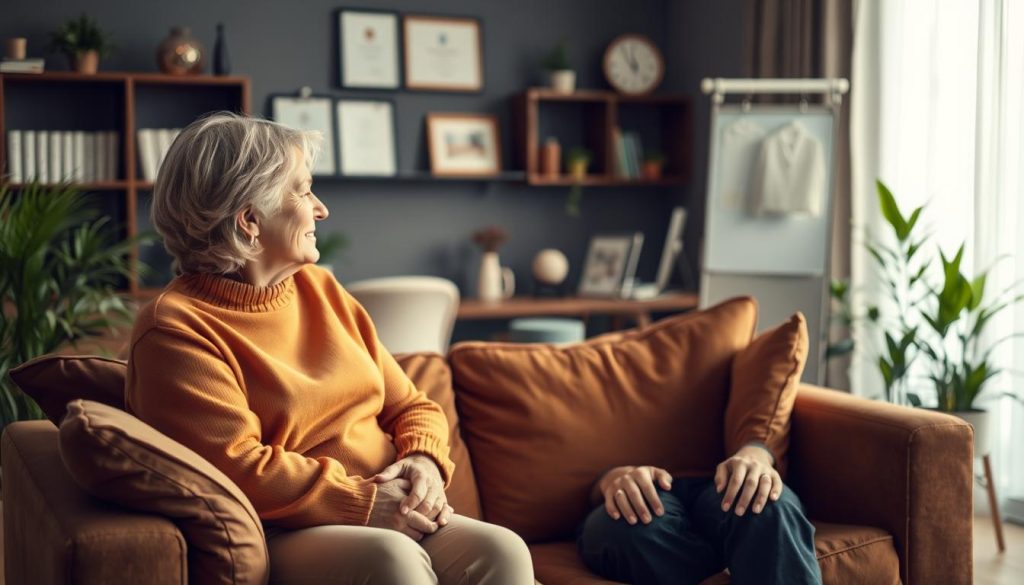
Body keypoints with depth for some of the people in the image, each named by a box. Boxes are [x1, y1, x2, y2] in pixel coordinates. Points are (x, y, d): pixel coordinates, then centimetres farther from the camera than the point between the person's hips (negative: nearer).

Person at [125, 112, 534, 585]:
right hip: (278, 536, -6)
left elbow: (410, 406, 18)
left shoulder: (320, 289, 18)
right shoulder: (176, 328, -5)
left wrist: (424, 462, -4)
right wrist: (363, 504, -18)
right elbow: (236, 467, -17)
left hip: (393, 519, 7)